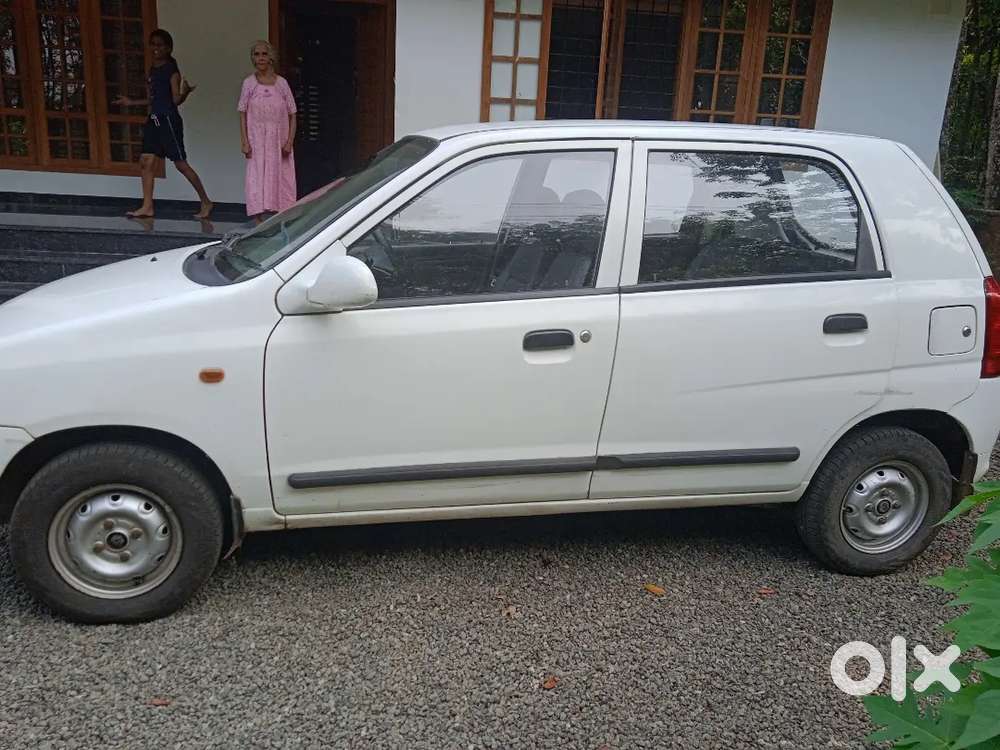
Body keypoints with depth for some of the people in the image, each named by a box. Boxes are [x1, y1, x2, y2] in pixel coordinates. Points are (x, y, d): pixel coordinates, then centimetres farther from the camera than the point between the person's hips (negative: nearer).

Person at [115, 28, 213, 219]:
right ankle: (147, 207, 8)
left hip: (169, 120, -8)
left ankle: (206, 202, 5)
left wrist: (185, 92, -32)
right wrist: (131, 102, 29)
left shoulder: (171, 69, -7)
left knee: (181, 164, -5)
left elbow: (176, 100, -12)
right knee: (146, 161, 3)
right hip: (154, 119, 8)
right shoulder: (152, 70, 15)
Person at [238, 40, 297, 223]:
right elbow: (243, 114, 4)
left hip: (279, 140, 1)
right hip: (257, 141, -1)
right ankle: (259, 222, -2)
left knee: (281, 178, 2)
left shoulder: (281, 83, 2)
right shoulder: (249, 83, 2)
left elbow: (292, 115, 4)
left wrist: (290, 141, -5)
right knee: (257, 178, -5)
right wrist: (245, 141, -4)